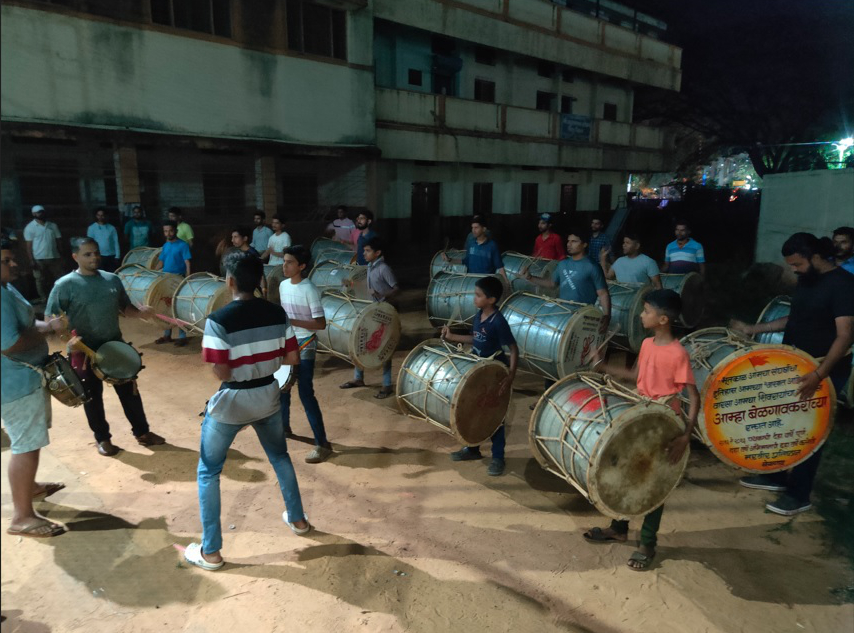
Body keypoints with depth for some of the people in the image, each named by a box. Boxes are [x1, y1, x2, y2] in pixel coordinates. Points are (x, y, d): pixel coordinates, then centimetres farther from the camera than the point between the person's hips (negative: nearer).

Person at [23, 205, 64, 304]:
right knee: (41, 280, 3)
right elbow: (29, 245, -4)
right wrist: (32, 260, -11)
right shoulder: (30, 227, -1)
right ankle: (44, 299, 10)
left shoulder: (53, 226, 8)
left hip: (54, 257, 3)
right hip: (39, 259, -3)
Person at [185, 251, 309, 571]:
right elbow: (293, 358, -1)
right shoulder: (277, 313, -6)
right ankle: (297, 519, 42)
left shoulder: (219, 320, -20)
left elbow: (222, 373, -20)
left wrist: (240, 363, 0)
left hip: (231, 403, -4)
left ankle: (210, 552, 21)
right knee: (280, 457, 28)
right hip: (267, 397, 5)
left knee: (208, 473, 14)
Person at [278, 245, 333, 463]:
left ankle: (322, 444, -4)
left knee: (305, 393, -10)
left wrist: (292, 322, -27)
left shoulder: (309, 290, -19)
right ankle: (283, 426, 44)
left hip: (305, 346, -7)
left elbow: (321, 324, -21)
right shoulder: (283, 285, 4)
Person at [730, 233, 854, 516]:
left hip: (824, 372, -8)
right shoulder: (805, 281, 7)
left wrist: (819, 375, -34)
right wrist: (753, 329, 11)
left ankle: (799, 495, 14)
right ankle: (775, 476, 31)